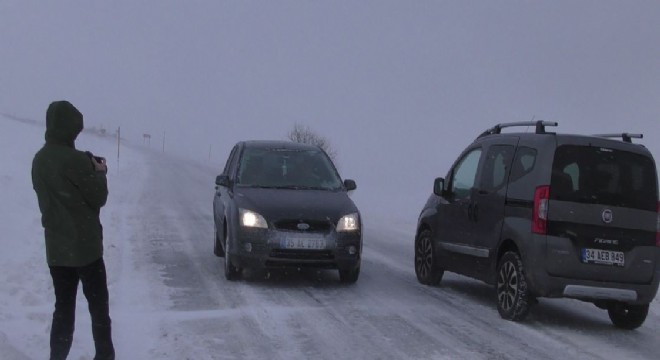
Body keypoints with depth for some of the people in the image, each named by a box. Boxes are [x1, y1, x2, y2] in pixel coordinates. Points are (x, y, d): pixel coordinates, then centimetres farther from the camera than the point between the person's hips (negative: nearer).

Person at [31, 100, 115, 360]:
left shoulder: (39, 160, 4)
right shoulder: (75, 160, -19)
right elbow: (98, 197, -12)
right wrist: (99, 172, 5)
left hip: (55, 249, 6)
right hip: (84, 246, -6)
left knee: (63, 307, 11)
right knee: (98, 306, 8)